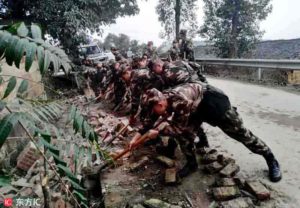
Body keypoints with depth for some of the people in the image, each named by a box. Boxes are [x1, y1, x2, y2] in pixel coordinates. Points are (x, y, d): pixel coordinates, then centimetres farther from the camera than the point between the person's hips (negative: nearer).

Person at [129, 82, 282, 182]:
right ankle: (191, 163, 16)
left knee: (239, 132, 1)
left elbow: (179, 127, -27)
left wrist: (158, 132, -20)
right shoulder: (162, 98, -13)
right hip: (196, 107, 8)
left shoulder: (180, 101, -40)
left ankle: (270, 158, 19)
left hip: (213, 100, -7)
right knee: (184, 134, -5)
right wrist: (137, 135, -5)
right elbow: (149, 119, 0)